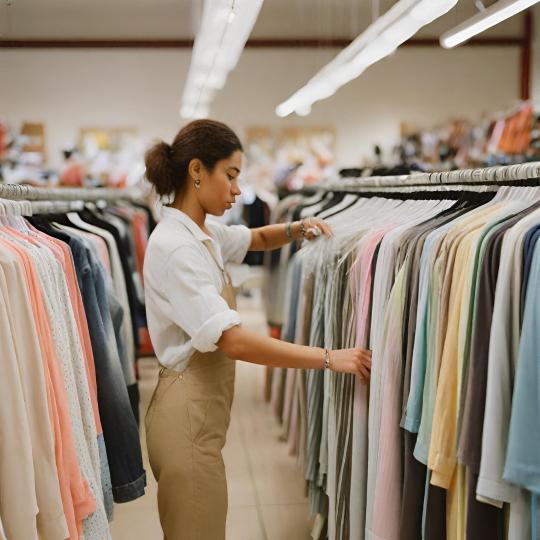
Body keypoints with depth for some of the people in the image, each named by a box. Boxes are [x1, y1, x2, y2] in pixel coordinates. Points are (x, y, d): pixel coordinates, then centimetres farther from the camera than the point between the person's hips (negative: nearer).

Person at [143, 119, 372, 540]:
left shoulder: (203, 233, 7)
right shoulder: (175, 247, -21)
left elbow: (256, 239, 27)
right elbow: (235, 342, -29)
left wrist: (297, 229, 6)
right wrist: (330, 358, -25)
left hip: (201, 411, 10)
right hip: (188, 416, -10)